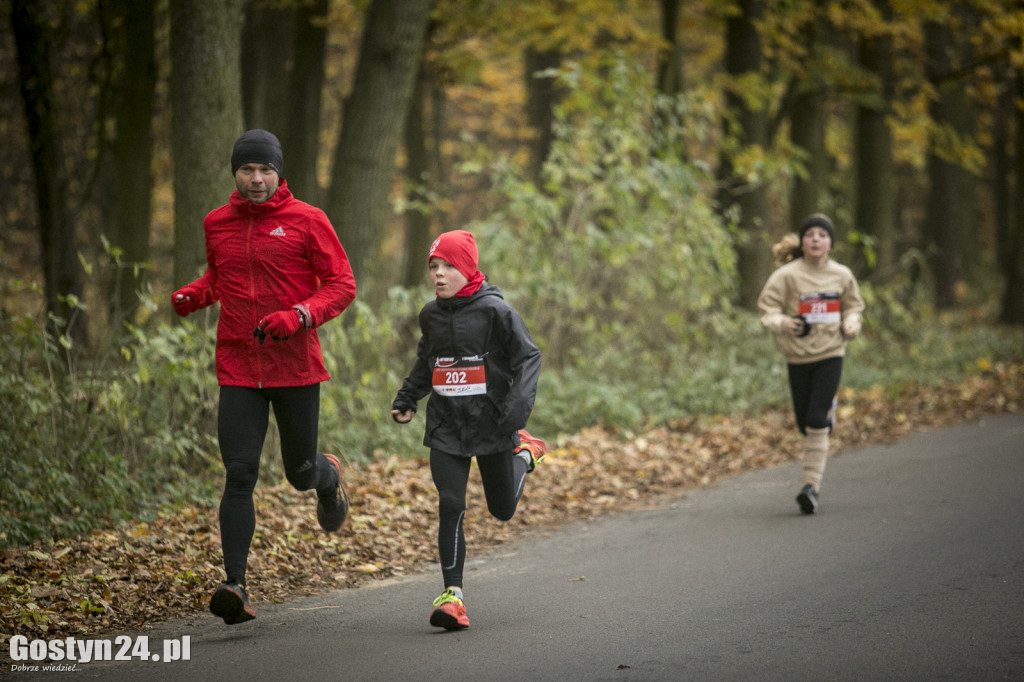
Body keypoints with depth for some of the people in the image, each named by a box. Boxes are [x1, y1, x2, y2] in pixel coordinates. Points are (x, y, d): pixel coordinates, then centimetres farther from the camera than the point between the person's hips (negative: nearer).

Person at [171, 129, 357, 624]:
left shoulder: (307, 221, -3)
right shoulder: (217, 223, 7)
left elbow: (342, 285, -3)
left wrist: (299, 315, -20)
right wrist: (192, 295, 3)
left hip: (296, 367, -1)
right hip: (238, 369, 2)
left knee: (301, 474, 11)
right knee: (239, 476, -10)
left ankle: (328, 476, 49)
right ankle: (235, 586, -13)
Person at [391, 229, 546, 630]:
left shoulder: (494, 310, -9)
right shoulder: (431, 315, 6)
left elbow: (528, 356, -8)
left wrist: (520, 401, -22)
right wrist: (407, 399, 15)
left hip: (492, 424, -3)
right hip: (446, 427, 3)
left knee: (502, 509, 13)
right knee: (450, 506, -11)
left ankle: (523, 452, 43)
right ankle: (453, 593, -9)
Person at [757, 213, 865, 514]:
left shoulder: (842, 275, 1)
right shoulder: (787, 275, -8)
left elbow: (852, 305, 16)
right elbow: (767, 307, -7)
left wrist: (851, 323, -5)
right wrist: (782, 323, -26)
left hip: (830, 354, 0)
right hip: (798, 355, 0)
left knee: (816, 422, -11)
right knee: (804, 422, 9)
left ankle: (812, 484, -7)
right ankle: (827, 409, 47)